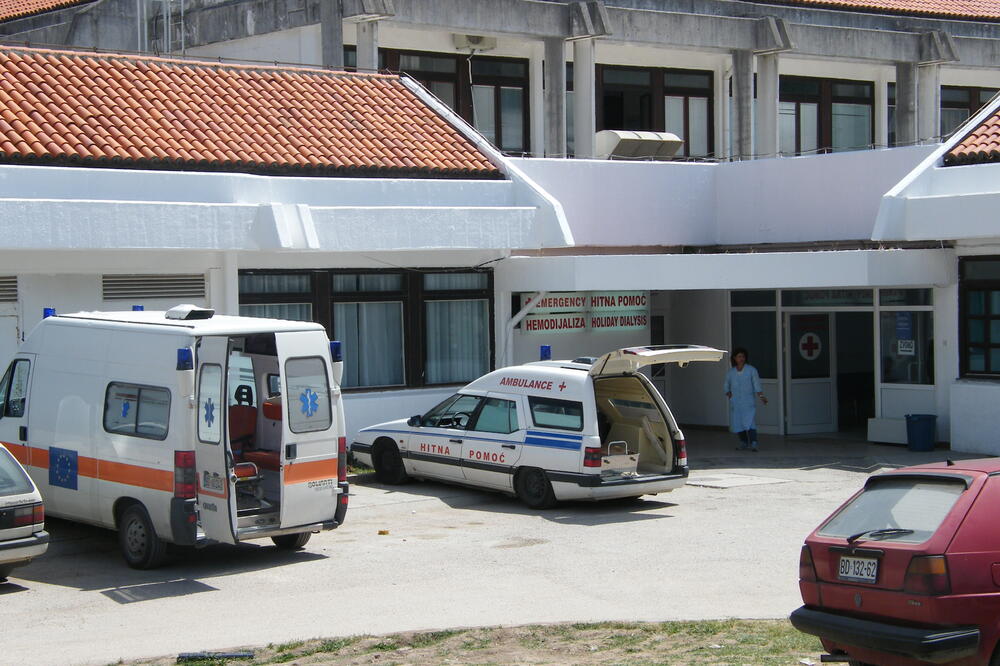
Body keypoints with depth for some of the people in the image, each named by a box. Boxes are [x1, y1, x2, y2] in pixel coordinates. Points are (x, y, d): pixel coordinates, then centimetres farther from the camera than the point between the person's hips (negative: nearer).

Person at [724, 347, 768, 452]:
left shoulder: (751, 370, 0)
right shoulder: (730, 372, 9)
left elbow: (757, 385, -6)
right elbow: (726, 386, 21)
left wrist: (761, 396, -19)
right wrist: (728, 393, 2)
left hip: (749, 403, -3)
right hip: (735, 403, 3)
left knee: (750, 422, -16)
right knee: (737, 423, 5)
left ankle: (753, 444, -21)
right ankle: (744, 443, 21)